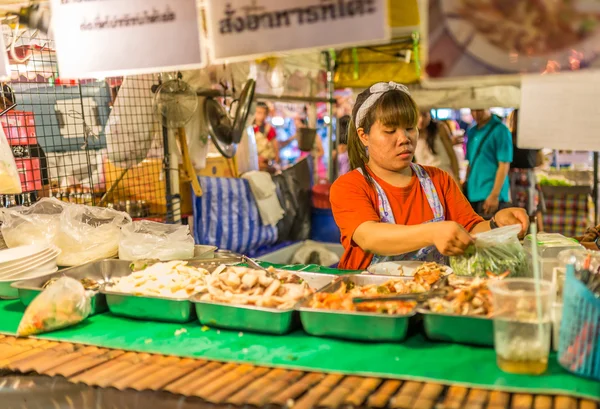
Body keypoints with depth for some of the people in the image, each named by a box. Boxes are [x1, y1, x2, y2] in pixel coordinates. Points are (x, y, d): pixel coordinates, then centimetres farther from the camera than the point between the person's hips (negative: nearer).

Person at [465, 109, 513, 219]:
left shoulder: (500, 130, -8)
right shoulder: (472, 132, 13)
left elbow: (504, 165, -11)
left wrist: (494, 195, -16)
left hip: (490, 197, -7)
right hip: (472, 195, 7)